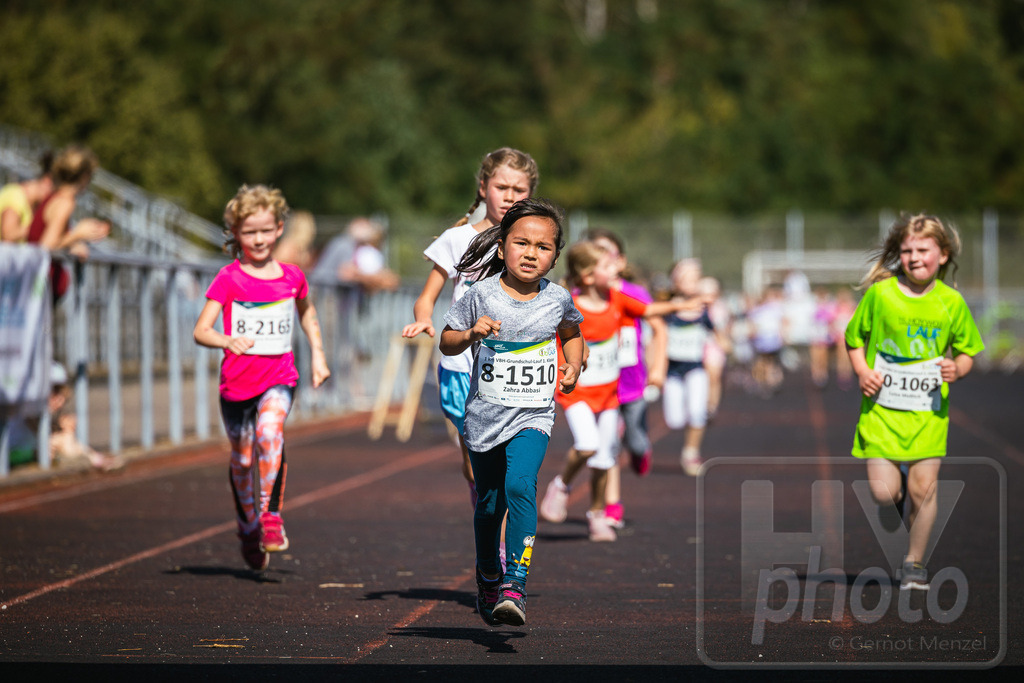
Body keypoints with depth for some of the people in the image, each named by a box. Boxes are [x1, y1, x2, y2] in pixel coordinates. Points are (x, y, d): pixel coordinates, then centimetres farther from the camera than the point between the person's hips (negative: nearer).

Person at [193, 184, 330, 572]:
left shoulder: (291, 277, 2)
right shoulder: (229, 279, -6)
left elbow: (306, 312, 25)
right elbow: (201, 331, -15)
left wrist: (318, 354, 18)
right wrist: (228, 341, -34)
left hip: (279, 377, 0)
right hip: (237, 380, 0)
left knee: (270, 430, -31)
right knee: (242, 460, 11)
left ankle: (271, 515, -24)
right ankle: (248, 527, 37)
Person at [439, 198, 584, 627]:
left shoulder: (557, 299, -1)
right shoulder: (482, 295, -6)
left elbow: (571, 333, 22)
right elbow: (446, 342, 2)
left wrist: (573, 367, 8)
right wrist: (470, 334, -18)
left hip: (532, 415, -1)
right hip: (484, 414, 1)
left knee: (520, 485, -25)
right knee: (489, 503, 13)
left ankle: (515, 586, -27)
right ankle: (488, 580, 37)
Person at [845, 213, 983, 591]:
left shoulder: (951, 302, -1)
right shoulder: (879, 294, -4)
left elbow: (966, 350, 11)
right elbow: (855, 337, 9)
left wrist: (958, 368, -11)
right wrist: (862, 371, -9)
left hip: (929, 409, 0)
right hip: (882, 406, 0)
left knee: (923, 487, -4)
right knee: (883, 493, -7)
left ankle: (914, 563, 15)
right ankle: (901, 488, 31)